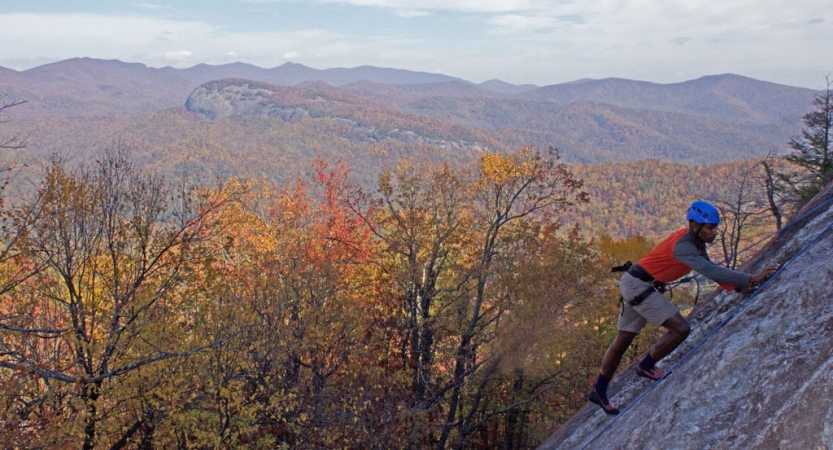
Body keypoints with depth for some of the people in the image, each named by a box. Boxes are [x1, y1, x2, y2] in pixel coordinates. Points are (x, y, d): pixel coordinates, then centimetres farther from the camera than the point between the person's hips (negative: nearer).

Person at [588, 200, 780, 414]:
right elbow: (709, 271, -34)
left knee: (622, 341, 15)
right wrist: (751, 279, -35)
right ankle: (645, 366, 7)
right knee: (681, 329, -12)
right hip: (637, 286, -10)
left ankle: (599, 391, 25)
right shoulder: (683, 245, -25)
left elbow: (709, 268, 11)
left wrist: (738, 286, -2)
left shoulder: (696, 242, 5)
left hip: (636, 285, 10)